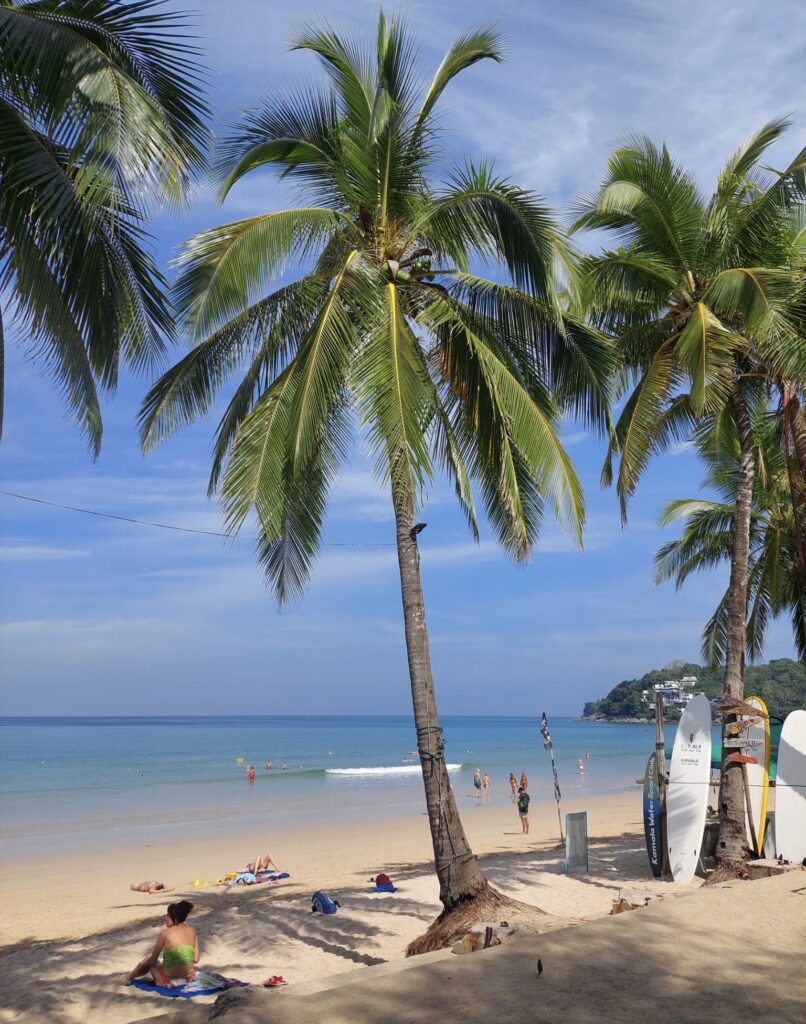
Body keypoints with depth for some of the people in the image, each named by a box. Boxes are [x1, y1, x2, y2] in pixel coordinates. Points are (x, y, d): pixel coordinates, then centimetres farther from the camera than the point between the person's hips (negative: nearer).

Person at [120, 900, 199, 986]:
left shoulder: (165, 933, -12)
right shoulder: (193, 931, -1)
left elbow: (152, 959, -2)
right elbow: (196, 959, 2)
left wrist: (142, 964, 19)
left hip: (169, 981, -4)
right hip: (189, 978, 4)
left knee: (150, 960, 25)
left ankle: (129, 977, 46)